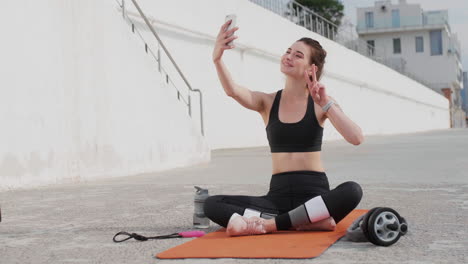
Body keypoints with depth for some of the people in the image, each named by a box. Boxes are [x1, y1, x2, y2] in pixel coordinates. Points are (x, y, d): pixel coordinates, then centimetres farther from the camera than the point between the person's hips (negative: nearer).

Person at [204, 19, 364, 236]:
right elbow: (233, 91, -17)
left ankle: (268, 224, -26)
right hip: (278, 195, 2)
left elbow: (356, 139, -14)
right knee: (211, 205, -17)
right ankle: (310, 220, -24)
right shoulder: (268, 102, 5)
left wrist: (326, 104, -21)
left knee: (352, 191, -34)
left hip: (314, 193, -2)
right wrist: (217, 58, -35)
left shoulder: (320, 103, 1)